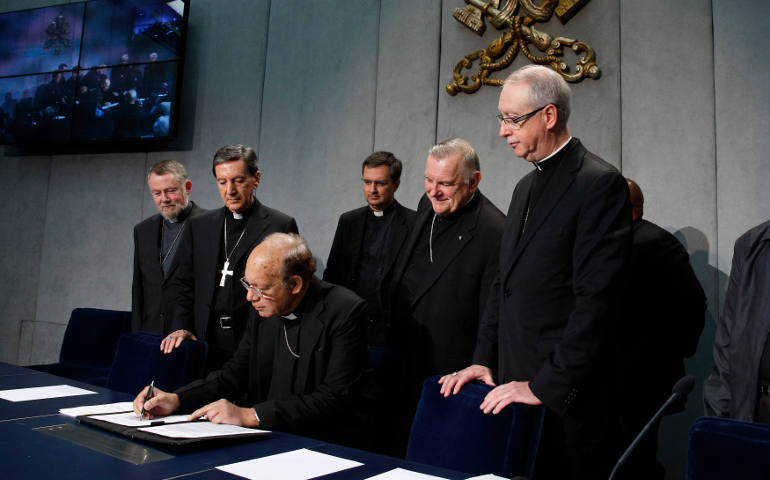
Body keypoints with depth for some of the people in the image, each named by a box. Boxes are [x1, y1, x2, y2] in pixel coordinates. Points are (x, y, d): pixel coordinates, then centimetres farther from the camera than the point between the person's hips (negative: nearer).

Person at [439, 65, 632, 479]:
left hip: (566, 399, -7)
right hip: (513, 385, 7)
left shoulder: (600, 183, -11)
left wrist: (545, 385, -18)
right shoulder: (525, 187, 15)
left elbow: (596, 301, -18)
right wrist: (484, 361, 8)